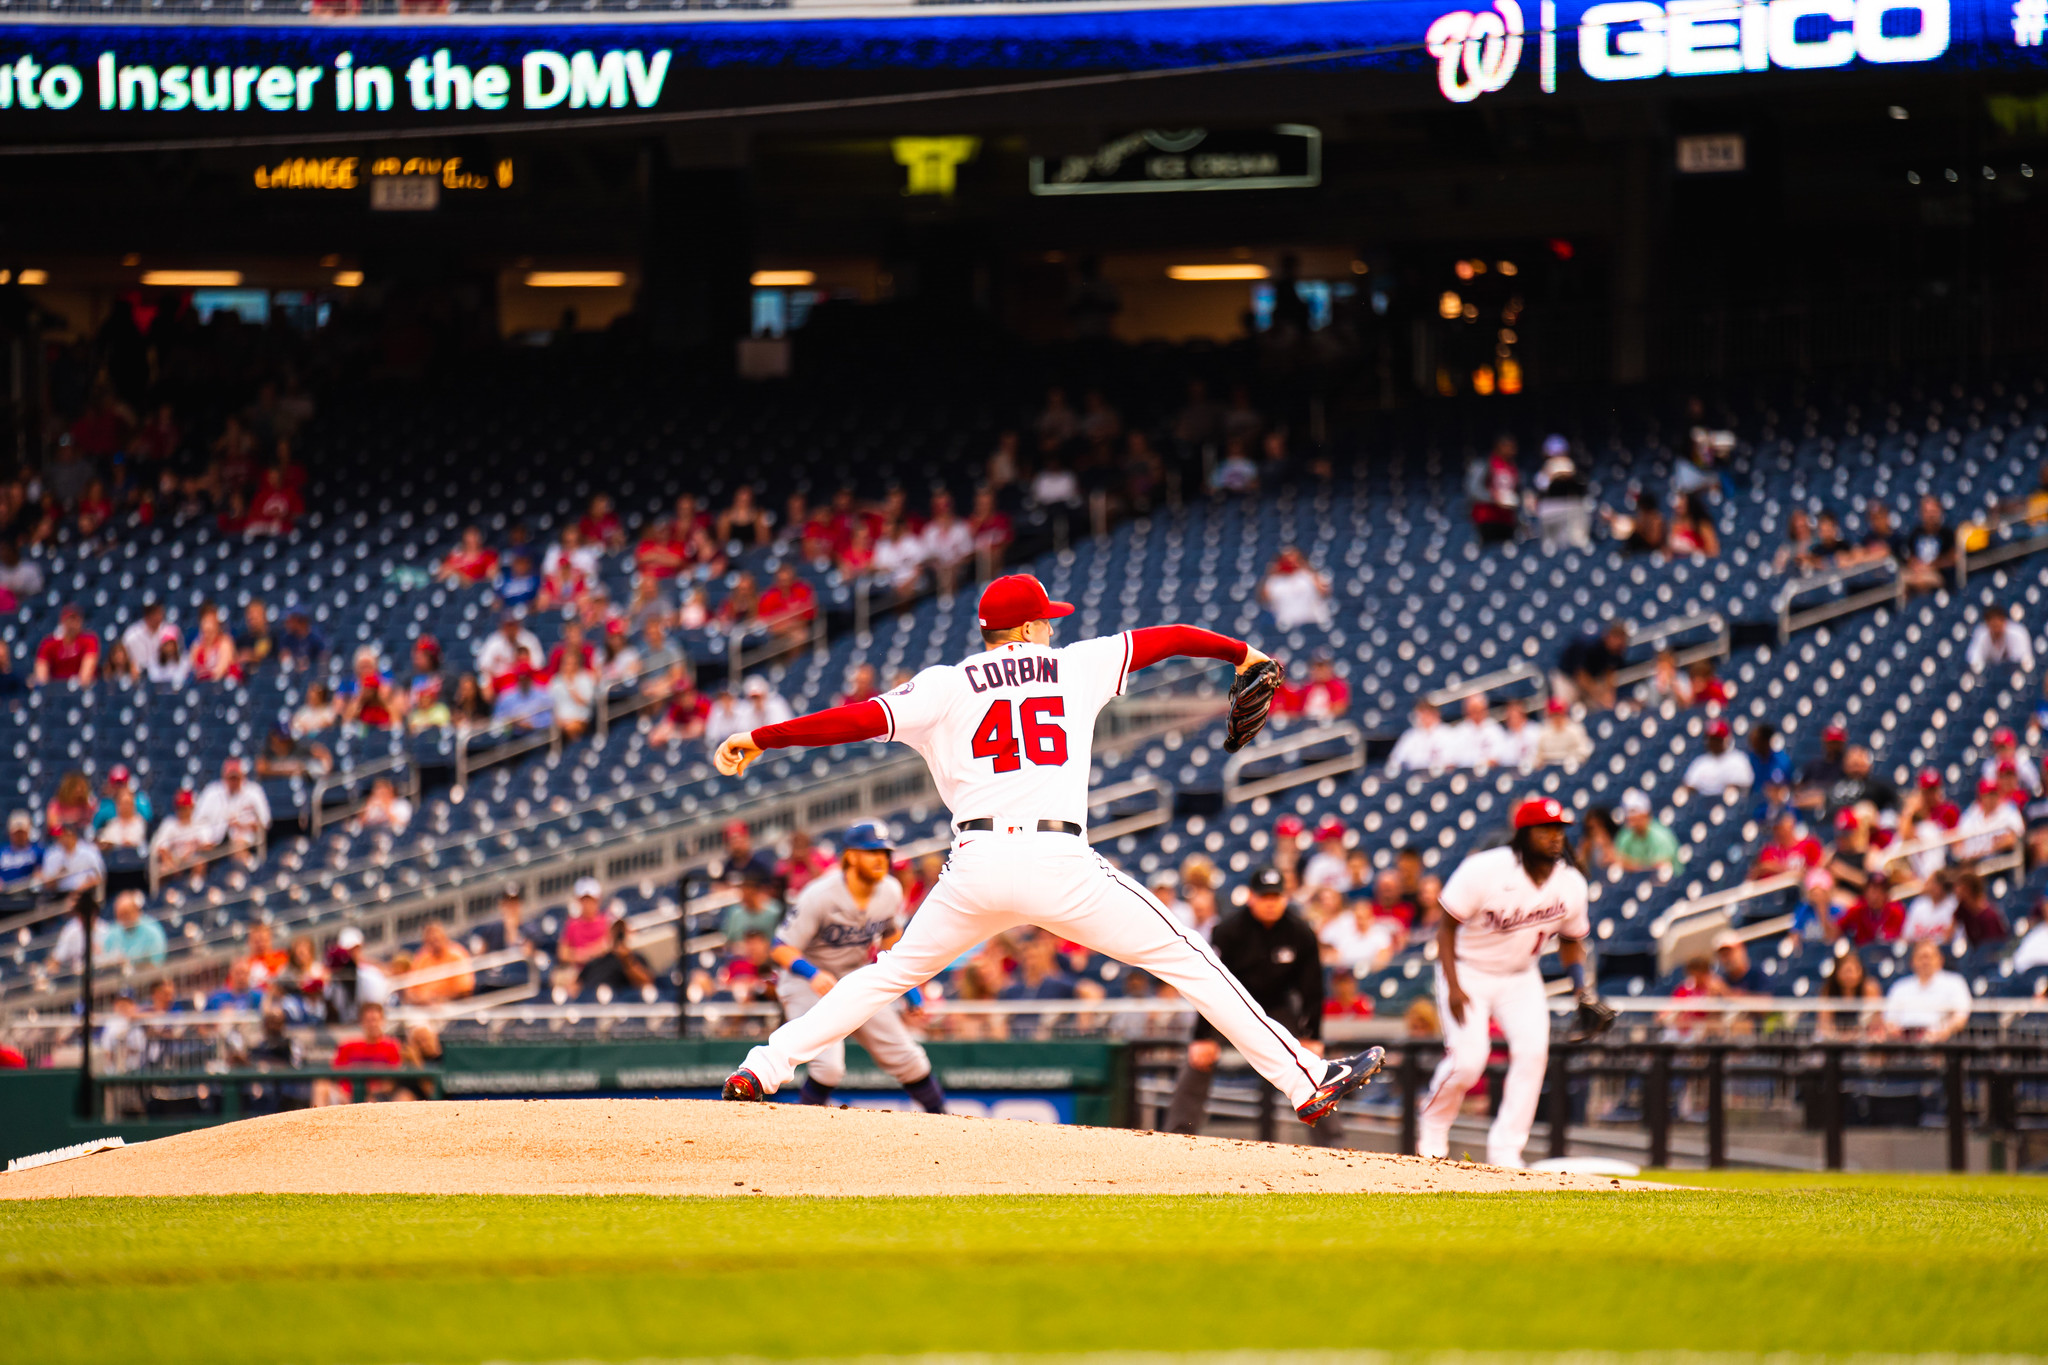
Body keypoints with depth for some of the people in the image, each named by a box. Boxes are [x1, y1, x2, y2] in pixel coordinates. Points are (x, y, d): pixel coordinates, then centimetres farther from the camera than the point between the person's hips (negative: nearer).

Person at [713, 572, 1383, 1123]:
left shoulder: (946, 686, 10)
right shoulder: (1075, 667, 13)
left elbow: (863, 718, -3)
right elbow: (1170, 638, 22)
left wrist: (760, 738, 3)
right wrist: (1241, 652, 41)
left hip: (977, 866, 1)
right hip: (1061, 863, -1)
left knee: (891, 972, 19)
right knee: (1188, 962, 6)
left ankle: (763, 1068, 10)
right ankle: (1305, 1080, 1)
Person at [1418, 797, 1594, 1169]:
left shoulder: (1571, 883, -8)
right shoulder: (1484, 871, -23)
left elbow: (1571, 939, 9)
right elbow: (1446, 927, -15)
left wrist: (1582, 987, -5)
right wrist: (1452, 987, -23)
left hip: (1520, 976, 4)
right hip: (1468, 971, -4)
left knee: (1532, 1051, -15)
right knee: (1467, 1058, -17)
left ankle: (1505, 1149, -6)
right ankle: (1432, 1133, 10)